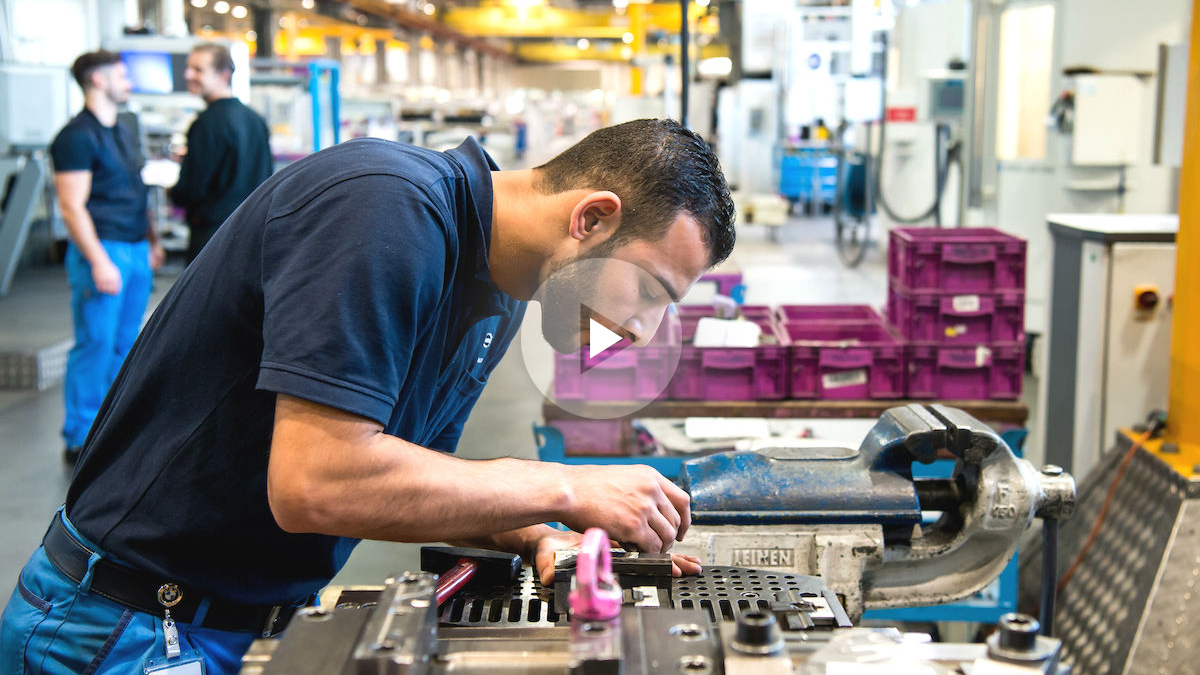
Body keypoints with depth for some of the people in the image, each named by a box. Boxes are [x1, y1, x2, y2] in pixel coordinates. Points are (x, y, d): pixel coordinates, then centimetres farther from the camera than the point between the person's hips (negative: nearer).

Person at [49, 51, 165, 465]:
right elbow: (72, 207, -16)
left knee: (124, 345, 11)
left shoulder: (121, 133, 17)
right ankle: (80, 440, 2)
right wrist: (99, 262, -21)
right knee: (95, 345, -6)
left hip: (135, 251, 9)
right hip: (102, 249, -9)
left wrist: (152, 242, 20)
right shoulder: (77, 137, -11)